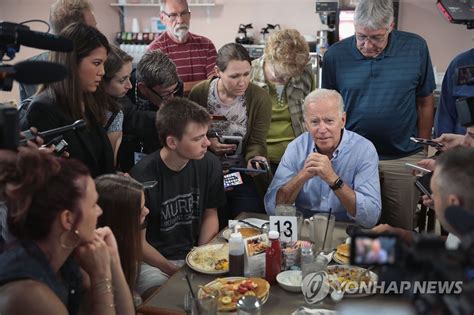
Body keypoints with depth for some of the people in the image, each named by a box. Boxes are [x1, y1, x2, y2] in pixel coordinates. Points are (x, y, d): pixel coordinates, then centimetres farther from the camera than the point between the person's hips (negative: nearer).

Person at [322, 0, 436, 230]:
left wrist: (423, 151, 7)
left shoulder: (416, 48, -4)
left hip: (404, 158, 0)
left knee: (402, 231, 11)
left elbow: (425, 102, 5)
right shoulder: (335, 55, -5)